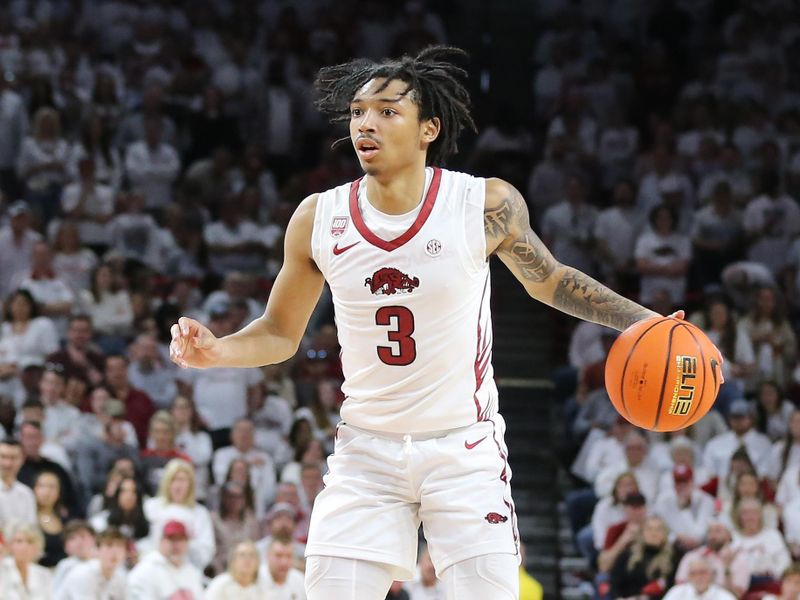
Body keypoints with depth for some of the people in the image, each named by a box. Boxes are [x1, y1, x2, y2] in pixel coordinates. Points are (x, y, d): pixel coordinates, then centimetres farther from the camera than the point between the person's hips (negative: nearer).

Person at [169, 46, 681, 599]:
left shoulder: (488, 205, -11)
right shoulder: (319, 219, -6)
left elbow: (549, 281, 8)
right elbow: (281, 332, 7)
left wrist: (641, 320, -3)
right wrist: (219, 350, -12)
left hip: (465, 449, -1)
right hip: (367, 451, 2)